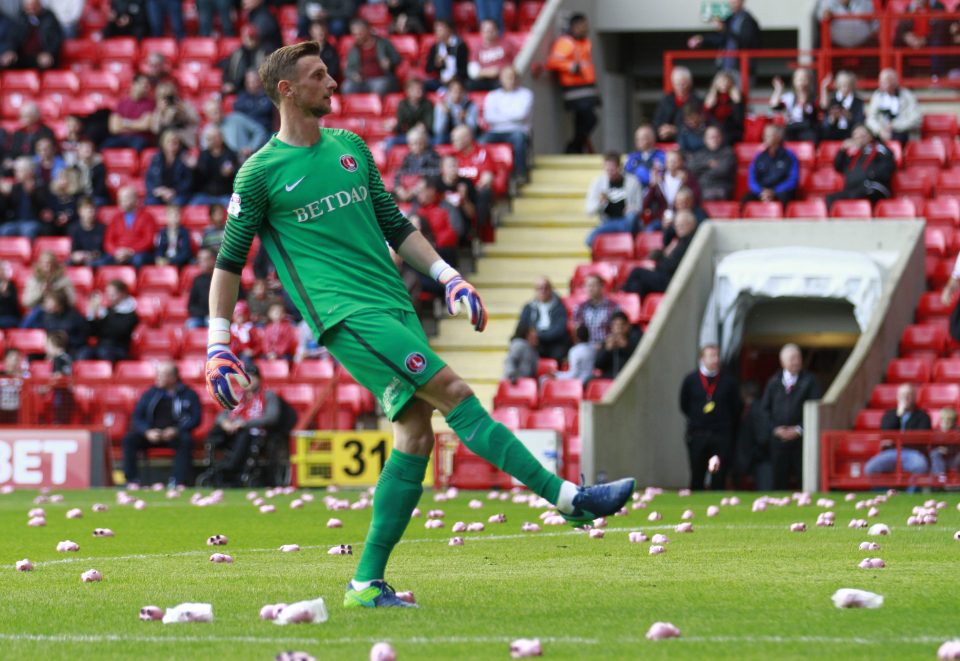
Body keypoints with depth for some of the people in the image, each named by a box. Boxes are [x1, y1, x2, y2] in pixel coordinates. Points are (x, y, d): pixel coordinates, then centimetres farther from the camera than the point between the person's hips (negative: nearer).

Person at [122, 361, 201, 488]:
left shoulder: (188, 394, 5)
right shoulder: (151, 393, 13)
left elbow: (195, 419, -3)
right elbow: (136, 417, 7)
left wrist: (176, 430, -20)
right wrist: (147, 431, -14)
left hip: (176, 434, -3)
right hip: (152, 434, 3)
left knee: (186, 440, -37)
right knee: (129, 439, -24)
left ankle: (179, 481, -38)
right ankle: (132, 480, -26)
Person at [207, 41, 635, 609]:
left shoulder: (350, 148, 17)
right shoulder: (260, 173, -1)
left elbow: (394, 226, 24)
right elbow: (230, 261, 4)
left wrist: (448, 276, 15)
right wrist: (219, 345, 1)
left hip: (395, 305, 7)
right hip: (346, 314, -7)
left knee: (416, 434, -1)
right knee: (453, 392, -17)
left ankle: (368, 583, 3)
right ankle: (569, 497, -20)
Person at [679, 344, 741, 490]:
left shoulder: (729, 381, 0)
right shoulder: (690, 380, 1)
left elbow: (737, 407, 8)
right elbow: (684, 406, 11)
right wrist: (696, 420, 9)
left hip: (722, 434, -1)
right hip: (697, 434, 1)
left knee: (719, 479, 0)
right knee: (697, 478, 6)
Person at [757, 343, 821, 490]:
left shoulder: (809, 381, 2)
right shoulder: (774, 382, 10)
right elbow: (764, 408, 10)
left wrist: (799, 429, -10)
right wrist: (775, 428, -5)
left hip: (801, 437, -2)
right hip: (778, 437, 2)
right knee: (779, 479, 2)